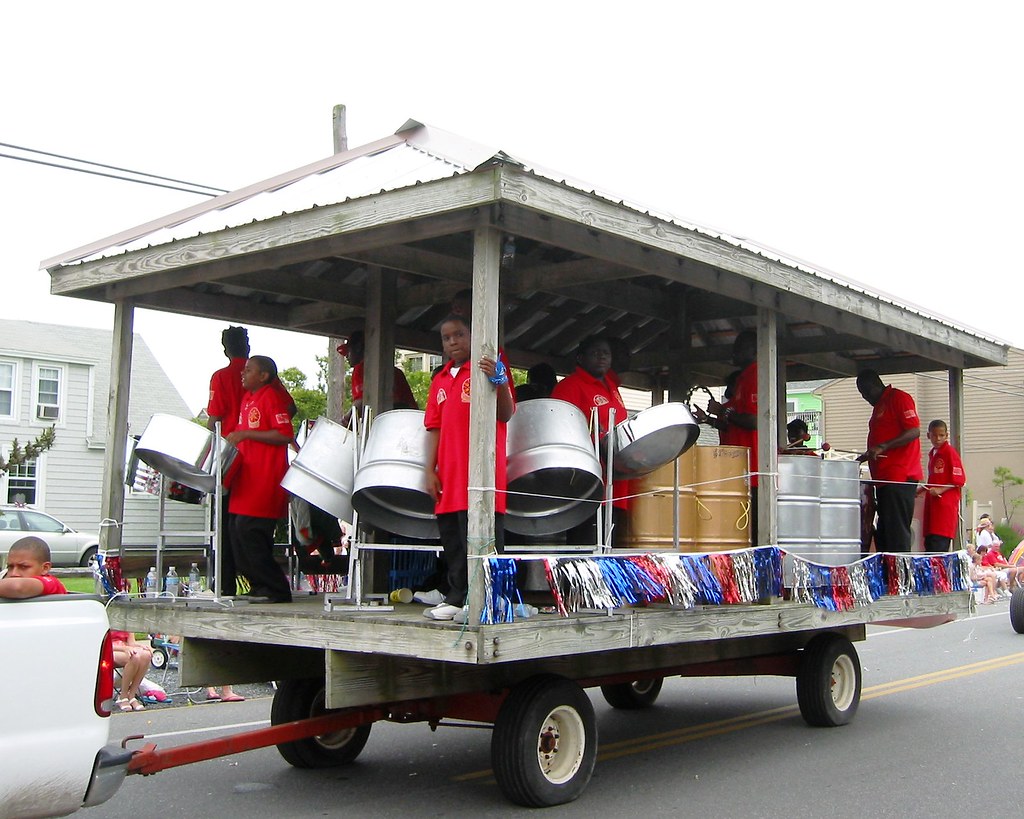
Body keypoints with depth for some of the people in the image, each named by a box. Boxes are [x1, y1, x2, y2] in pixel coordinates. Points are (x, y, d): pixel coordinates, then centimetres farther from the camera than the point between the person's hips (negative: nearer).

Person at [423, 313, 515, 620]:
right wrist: (430, 470, 8)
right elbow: (434, 428, 16)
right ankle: (457, 598, 16)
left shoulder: (486, 369, 2)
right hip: (450, 477, 6)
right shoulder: (440, 381, 19)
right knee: (453, 539, 9)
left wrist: (499, 382, -27)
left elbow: (506, 414, -9)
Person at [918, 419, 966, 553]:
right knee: (929, 543, 6)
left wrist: (940, 490, -20)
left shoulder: (950, 453, -6)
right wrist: (920, 490, 17)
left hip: (946, 505, -8)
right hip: (931, 504, 8)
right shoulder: (932, 454, 18)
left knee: (939, 545, -15)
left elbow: (959, 481, -11)